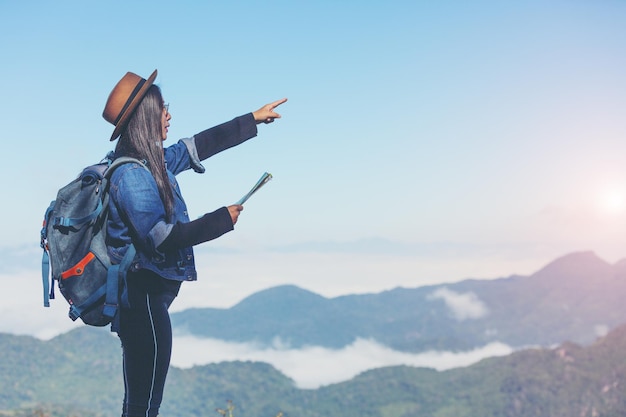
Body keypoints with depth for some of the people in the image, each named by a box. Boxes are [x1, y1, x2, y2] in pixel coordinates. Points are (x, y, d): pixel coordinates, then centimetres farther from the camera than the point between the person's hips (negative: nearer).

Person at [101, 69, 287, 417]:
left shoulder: (155, 161, 8)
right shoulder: (131, 175, -18)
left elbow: (200, 146, 19)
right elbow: (163, 238, -22)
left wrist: (253, 119, 25)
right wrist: (223, 220, -13)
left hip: (148, 293, 9)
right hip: (143, 297, -9)